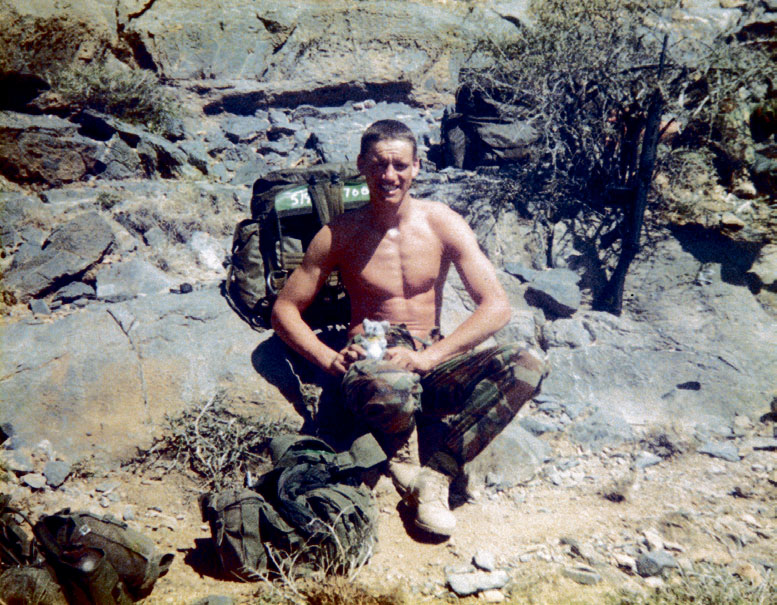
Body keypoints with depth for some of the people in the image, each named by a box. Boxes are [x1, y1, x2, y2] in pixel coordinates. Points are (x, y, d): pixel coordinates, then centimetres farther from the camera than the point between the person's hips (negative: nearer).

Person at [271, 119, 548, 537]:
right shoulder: (340, 234, 1)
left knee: (527, 367, -24)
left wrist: (428, 356, -18)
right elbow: (284, 310, 4)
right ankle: (403, 463, -6)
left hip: (431, 364, 3)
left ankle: (436, 473, -22)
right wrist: (331, 359, -14)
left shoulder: (443, 224, 2)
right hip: (371, 364, -2)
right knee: (393, 390, -41)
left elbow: (497, 306, -6)